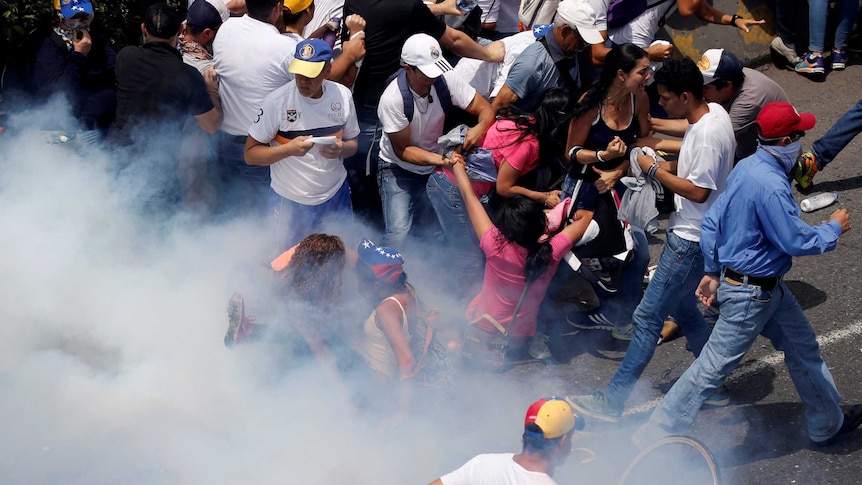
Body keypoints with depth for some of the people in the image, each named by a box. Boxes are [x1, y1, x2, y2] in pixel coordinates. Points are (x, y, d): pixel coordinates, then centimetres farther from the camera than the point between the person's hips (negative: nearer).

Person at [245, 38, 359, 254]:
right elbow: (250, 154, -13)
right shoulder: (276, 101, -17)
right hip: (291, 201, -3)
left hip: (336, 195, 3)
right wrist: (288, 149, -29)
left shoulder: (342, 95, -6)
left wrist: (342, 149, -16)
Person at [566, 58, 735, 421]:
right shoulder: (712, 113, 5)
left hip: (691, 241, -10)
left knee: (648, 317, -6)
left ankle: (612, 400, 0)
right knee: (682, 308, 23)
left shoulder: (708, 135, -26)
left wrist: (655, 170, -17)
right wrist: (671, 166, 2)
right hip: (686, 233, 10)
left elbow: (698, 191, -25)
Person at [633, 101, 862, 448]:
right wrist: (834, 228, -6)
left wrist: (713, 271, 16)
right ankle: (656, 437, 8)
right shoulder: (771, 186, -28)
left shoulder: (746, 168, 2)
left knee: (803, 347, 21)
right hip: (751, 294, -10)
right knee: (714, 367, -1)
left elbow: (711, 222, 7)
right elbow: (797, 241, -24)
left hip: (766, 286, 10)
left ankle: (828, 423, 38)